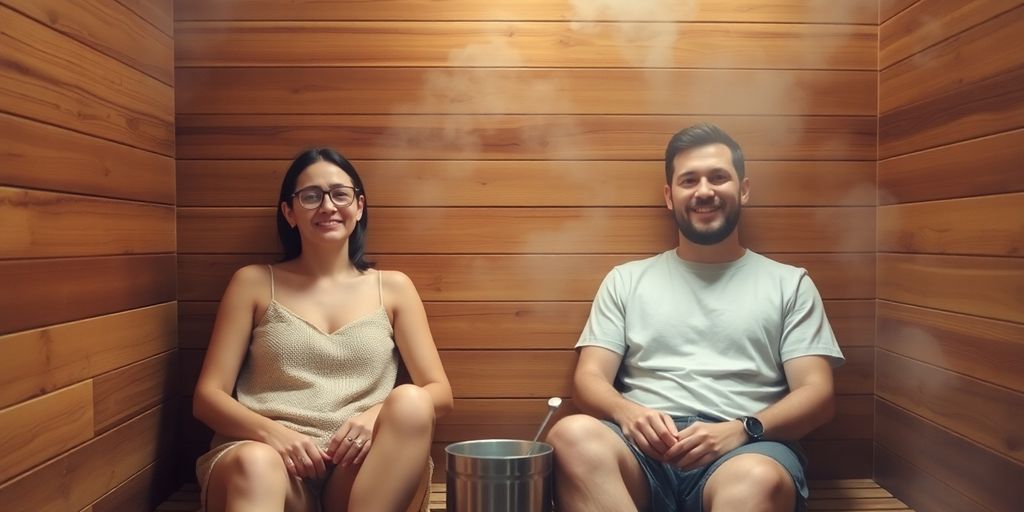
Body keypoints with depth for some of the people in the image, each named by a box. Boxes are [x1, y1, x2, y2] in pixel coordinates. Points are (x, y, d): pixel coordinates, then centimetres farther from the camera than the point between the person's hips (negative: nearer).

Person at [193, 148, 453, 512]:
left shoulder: (393, 287, 14)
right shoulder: (254, 283, 13)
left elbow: (439, 392, 8)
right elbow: (207, 396, 8)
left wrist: (379, 415, -14)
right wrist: (271, 432, -13)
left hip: (360, 466, 2)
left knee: (410, 403, -31)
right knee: (255, 462, -38)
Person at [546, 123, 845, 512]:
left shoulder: (789, 283, 17)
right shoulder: (626, 280, 20)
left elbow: (817, 393, 7)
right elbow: (590, 377, 11)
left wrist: (742, 429, -13)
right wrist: (625, 412, -14)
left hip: (742, 451, -1)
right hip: (646, 449, 2)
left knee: (759, 479, -40)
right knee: (574, 436, -34)